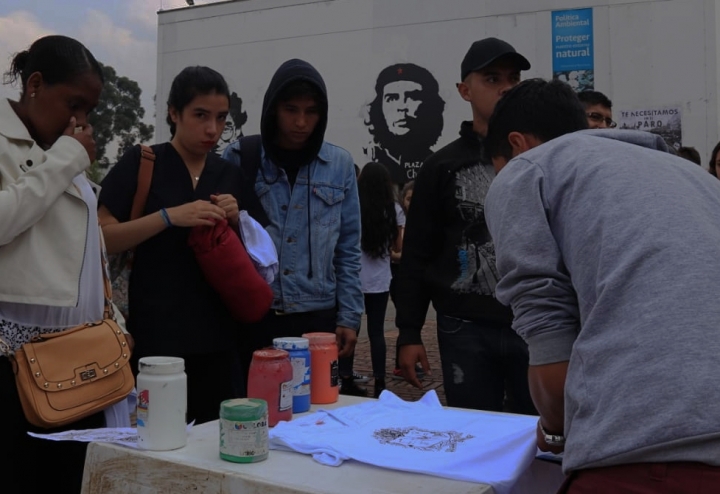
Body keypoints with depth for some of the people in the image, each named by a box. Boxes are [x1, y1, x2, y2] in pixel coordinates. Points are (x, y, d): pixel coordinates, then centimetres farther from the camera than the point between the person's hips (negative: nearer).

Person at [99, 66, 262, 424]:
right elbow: (101, 238, -9)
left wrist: (235, 220, -5)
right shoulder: (140, 163, -3)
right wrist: (170, 216, -20)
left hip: (218, 331, 4)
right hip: (157, 331, -4)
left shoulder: (230, 174, 10)